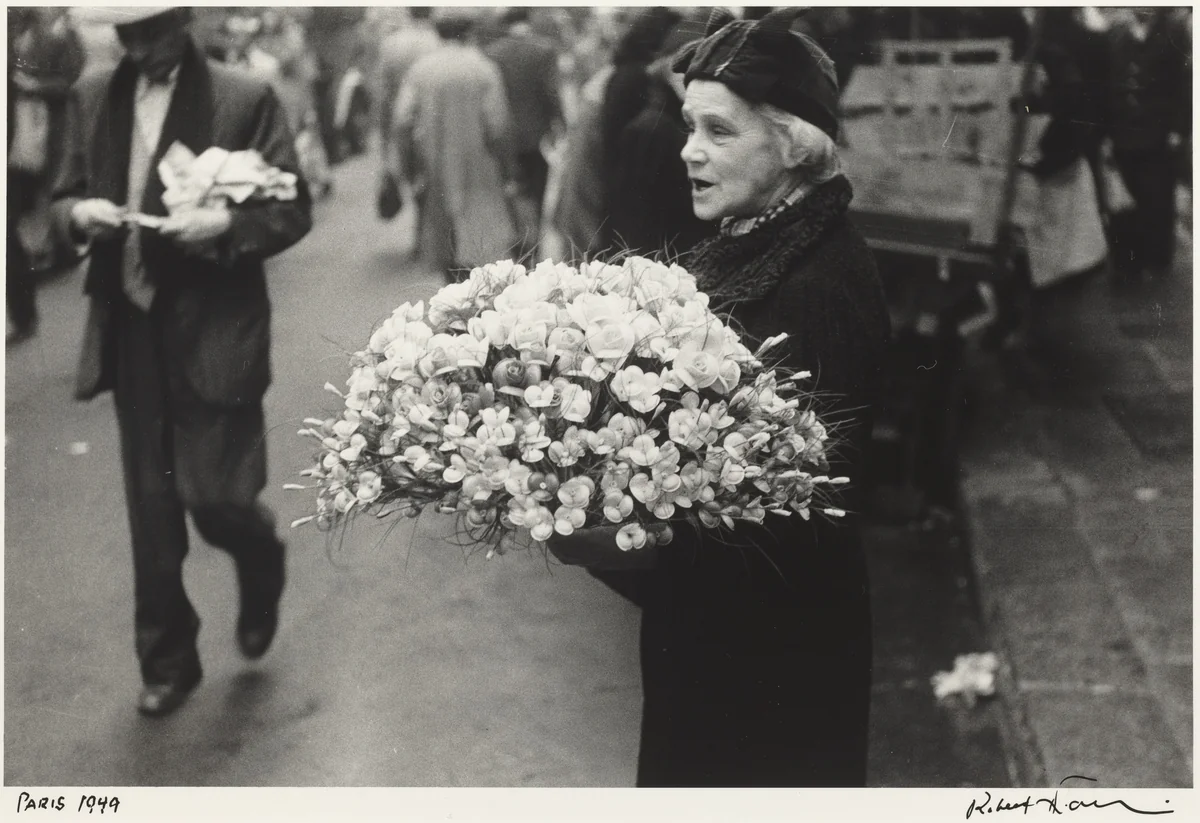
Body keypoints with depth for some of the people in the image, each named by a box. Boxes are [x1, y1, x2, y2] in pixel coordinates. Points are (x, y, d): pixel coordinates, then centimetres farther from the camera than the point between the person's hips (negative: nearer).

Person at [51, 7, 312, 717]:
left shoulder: (247, 99, -6)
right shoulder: (93, 98, 7)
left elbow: (293, 211, -4)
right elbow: (65, 198, 15)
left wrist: (225, 224, -21)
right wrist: (80, 212, -7)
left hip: (214, 330, -4)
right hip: (131, 328, 4)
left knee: (214, 496, -5)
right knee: (151, 510, 9)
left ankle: (261, 563, 31)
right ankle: (167, 662, 24)